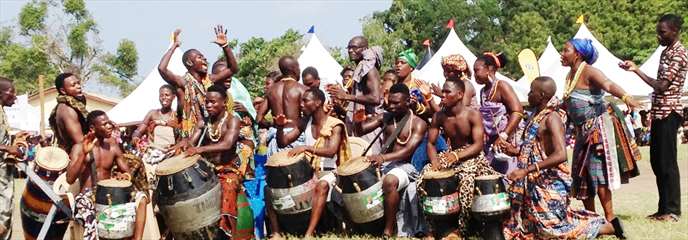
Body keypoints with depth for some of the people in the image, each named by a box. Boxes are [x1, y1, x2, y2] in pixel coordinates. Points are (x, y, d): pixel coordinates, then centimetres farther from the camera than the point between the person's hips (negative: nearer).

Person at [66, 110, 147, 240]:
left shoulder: (113, 146, 8)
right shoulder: (79, 147, -5)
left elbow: (126, 171, 12)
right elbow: (70, 179, -15)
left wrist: (123, 175, -13)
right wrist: (84, 153, -22)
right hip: (87, 196, -5)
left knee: (140, 199, -19)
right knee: (91, 221, -37)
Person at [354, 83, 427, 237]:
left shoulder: (418, 124, -5)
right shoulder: (384, 118, 11)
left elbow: (408, 150, -18)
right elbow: (360, 130, 8)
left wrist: (383, 157, -34)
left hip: (404, 166, -5)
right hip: (382, 164, 5)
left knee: (389, 181, -38)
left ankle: (388, 231, -30)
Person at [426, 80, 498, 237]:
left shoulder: (473, 115, -16)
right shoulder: (438, 116, -4)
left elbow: (478, 145, -22)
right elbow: (431, 143, 0)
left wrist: (457, 156, -39)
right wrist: (434, 161, -21)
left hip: (472, 155, -5)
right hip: (451, 154, 5)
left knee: (466, 178, -36)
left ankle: (461, 228, -22)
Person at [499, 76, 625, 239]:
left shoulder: (552, 118, -17)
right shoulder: (537, 116, 10)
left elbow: (560, 155, -28)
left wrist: (525, 170, -30)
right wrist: (516, 151, 4)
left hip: (550, 183, -9)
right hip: (535, 183, 9)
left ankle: (609, 227, 10)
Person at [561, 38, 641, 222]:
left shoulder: (588, 72, -15)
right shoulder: (570, 76, 12)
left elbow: (609, 85, -34)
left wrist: (625, 96, -51)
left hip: (599, 127, -9)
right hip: (583, 131, 9)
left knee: (598, 171, -12)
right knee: (582, 174, 10)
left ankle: (610, 218, -9)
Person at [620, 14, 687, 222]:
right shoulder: (666, 52, 18)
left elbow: (662, 85, -18)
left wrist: (636, 70, -16)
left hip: (669, 112, -9)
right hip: (659, 112, 10)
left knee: (667, 162, -7)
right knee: (657, 162, 11)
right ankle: (663, 208, 17)